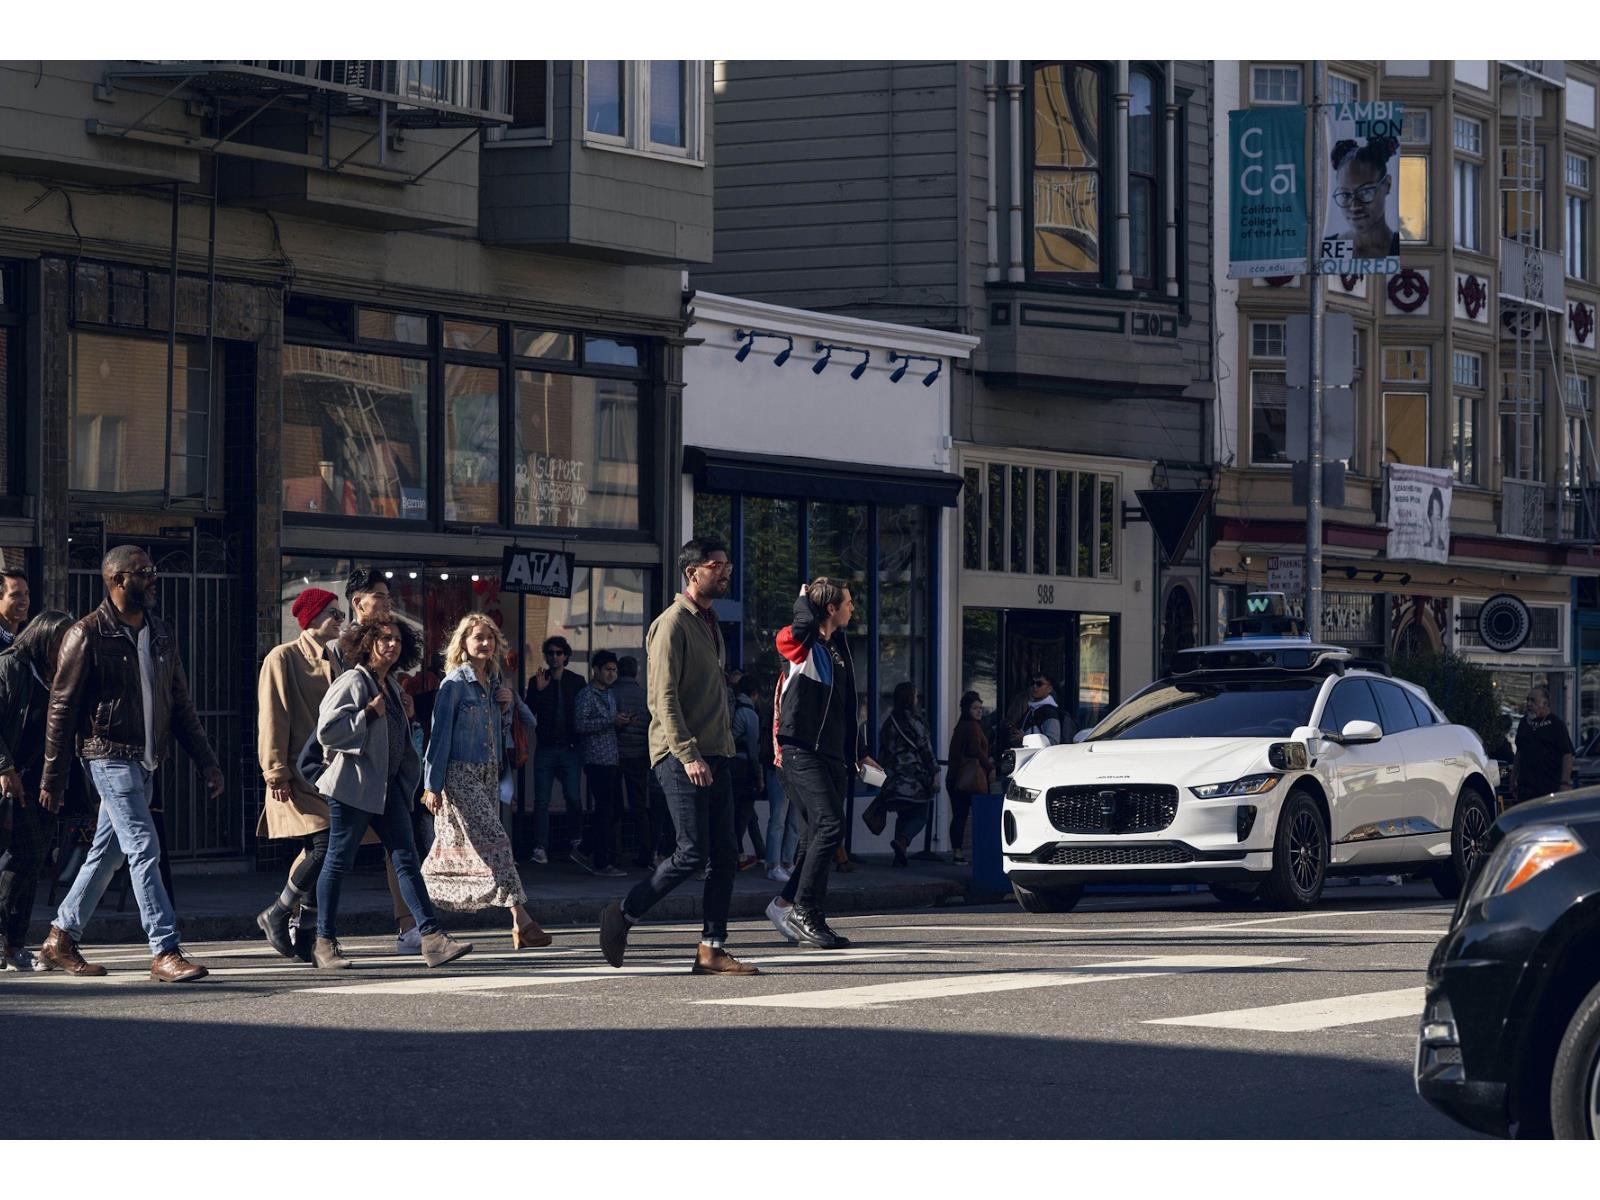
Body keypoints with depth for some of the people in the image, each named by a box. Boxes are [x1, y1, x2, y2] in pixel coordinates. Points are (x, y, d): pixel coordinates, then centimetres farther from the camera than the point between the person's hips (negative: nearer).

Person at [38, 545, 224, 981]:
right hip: (111, 757, -7)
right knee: (144, 849, -13)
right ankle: (164, 952, -14)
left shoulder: (160, 633, 12)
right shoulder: (88, 635, -9)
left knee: (108, 853, 12)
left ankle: (61, 939, 23)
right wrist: (52, 779, -7)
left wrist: (206, 761, 9)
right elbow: (61, 708, -7)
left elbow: (180, 703, 16)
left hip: (146, 761, 7)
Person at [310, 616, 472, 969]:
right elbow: (327, 730, -20)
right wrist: (369, 713, -17)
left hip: (387, 785, 8)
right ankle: (325, 943, 11)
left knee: (407, 859, -1)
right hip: (352, 785, -8)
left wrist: (411, 774, 19)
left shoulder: (392, 686, 16)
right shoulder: (352, 682, -10)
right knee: (339, 861, 1)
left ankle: (432, 939, -8)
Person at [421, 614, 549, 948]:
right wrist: (432, 785, -10)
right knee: (495, 841, -14)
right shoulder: (454, 684, -7)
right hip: (460, 774, -7)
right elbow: (440, 734, -8)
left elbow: (528, 723, 21)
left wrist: (509, 703, 1)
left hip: (489, 774, 7)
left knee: (456, 848, 8)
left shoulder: (493, 685, 13)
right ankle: (521, 920, -19)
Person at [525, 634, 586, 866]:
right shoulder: (537, 680, 7)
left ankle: (576, 842, 14)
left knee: (574, 798, -3)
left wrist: (580, 741, 0)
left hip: (571, 748, 0)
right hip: (546, 748, 0)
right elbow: (528, 713, -1)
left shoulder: (577, 681, 8)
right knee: (541, 800, -5)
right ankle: (540, 849, -8)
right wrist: (538, 691, -14)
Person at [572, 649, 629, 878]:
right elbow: (581, 724, -18)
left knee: (615, 808, 10)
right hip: (597, 759, -9)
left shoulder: (610, 694, 20)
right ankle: (601, 863, -2)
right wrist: (610, 721, -20)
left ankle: (584, 851, 19)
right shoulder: (586, 695, -7)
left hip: (613, 759, 9)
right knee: (605, 810, -7)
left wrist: (622, 723, 8)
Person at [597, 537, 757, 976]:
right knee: (692, 852, -11)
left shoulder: (710, 622, 19)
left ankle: (712, 948, 5)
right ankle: (624, 914, 6)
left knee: (724, 853, 2)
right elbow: (663, 699, -16)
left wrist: (723, 747, 16)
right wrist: (688, 754, -22)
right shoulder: (673, 624, -9)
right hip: (681, 755, -9)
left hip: (714, 754, 9)